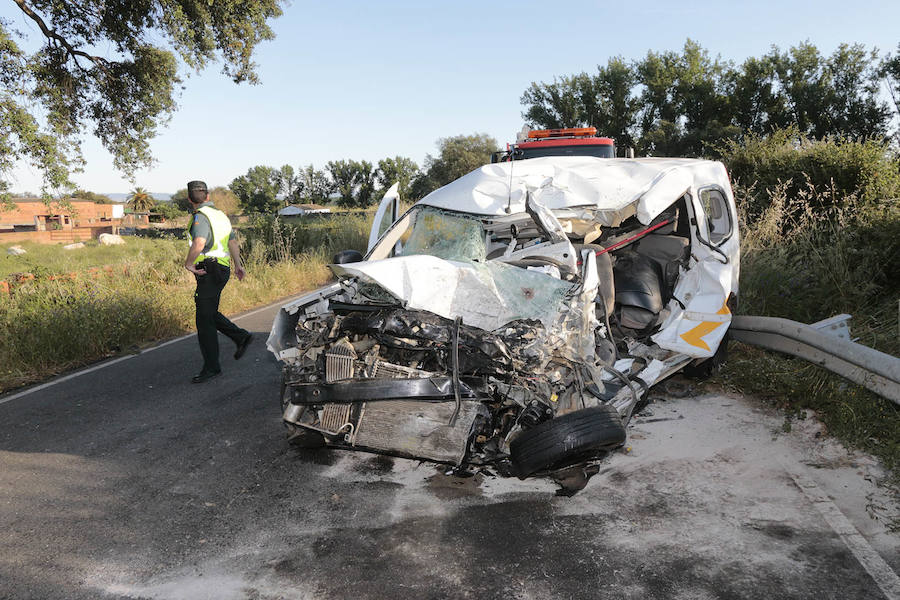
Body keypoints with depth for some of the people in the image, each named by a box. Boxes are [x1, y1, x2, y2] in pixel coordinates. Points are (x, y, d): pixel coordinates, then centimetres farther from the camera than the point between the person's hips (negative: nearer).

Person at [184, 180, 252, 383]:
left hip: (209, 271, -9)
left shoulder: (201, 216, -14)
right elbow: (233, 241, 26)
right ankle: (241, 336, 21)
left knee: (204, 320, -4)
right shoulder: (219, 214, 15)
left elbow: (199, 242, -31)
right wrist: (238, 264, 37)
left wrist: (188, 263, -17)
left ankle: (211, 366, 1)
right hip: (222, 269, 9)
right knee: (209, 313, 21)